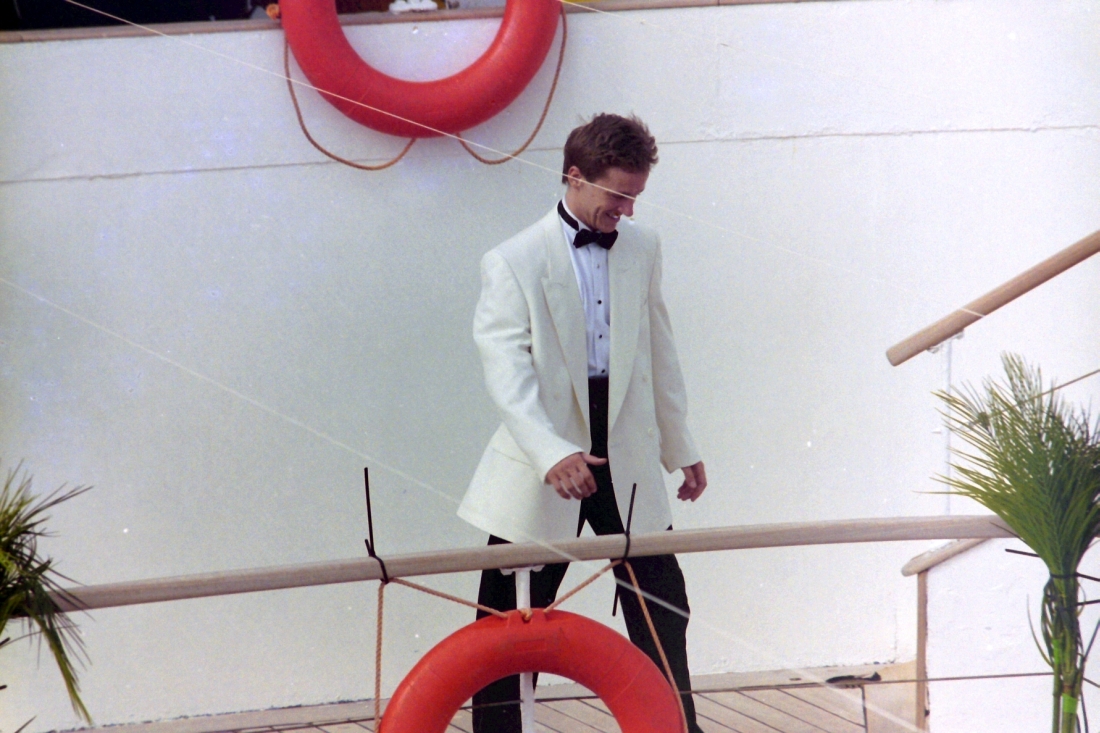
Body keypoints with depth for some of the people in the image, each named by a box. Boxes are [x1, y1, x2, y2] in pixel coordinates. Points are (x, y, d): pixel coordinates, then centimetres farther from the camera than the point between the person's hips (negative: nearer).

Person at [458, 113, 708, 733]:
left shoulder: (643, 248, 8)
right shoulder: (513, 262, -9)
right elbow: (508, 374, -19)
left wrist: (681, 447, 19)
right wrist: (552, 454, -33)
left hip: (628, 459, 4)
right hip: (543, 470, -4)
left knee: (663, 608, 8)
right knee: (511, 620, 3)